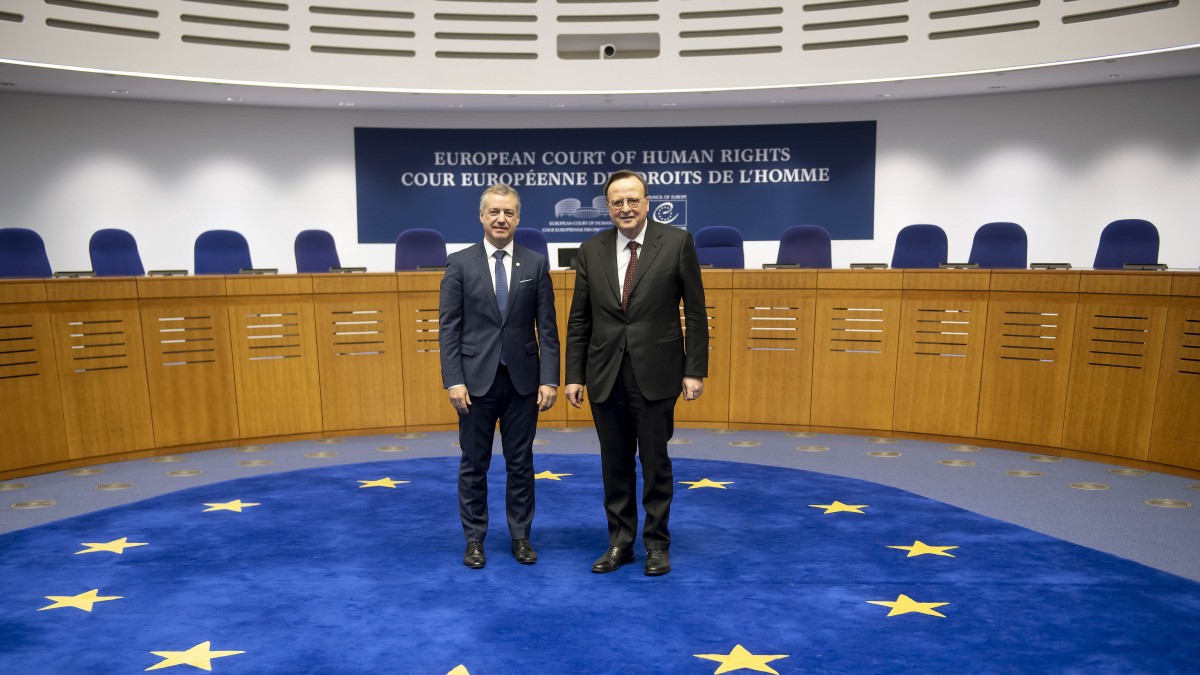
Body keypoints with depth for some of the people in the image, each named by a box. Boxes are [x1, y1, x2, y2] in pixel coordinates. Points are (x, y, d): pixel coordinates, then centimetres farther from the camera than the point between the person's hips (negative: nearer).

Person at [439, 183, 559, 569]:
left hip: (522, 378, 1)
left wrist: (549, 379, -6)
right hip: (476, 378, -1)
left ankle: (520, 536, 25)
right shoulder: (460, 263, -1)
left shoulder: (536, 264, 2)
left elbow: (547, 328, 0)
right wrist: (454, 380, -11)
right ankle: (474, 539, 24)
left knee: (520, 464, 11)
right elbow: (448, 327, -4)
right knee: (474, 465, 9)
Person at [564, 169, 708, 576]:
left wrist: (695, 370, -6)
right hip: (605, 375, 3)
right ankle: (620, 542, 27)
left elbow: (695, 312, -2)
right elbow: (579, 320, 7)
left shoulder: (677, 243, -3)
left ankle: (657, 544, 24)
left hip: (656, 374, -2)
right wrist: (574, 375, 3)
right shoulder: (591, 251, 5)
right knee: (615, 464, 12)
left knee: (655, 462, 8)